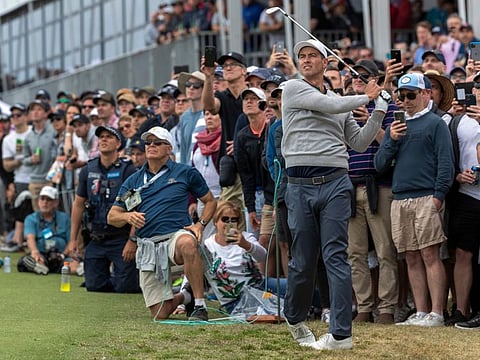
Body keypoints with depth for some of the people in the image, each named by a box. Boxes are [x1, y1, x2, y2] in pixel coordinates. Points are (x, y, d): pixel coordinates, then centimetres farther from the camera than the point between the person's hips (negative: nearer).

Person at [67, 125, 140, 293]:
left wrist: (132, 241, -18)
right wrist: (73, 239, 10)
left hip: (121, 239, -5)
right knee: (94, 286, 3)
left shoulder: (128, 170, -8)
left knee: (125, 288, -7)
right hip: (96, 240, 5)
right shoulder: (88, 170, 8)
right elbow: (78, 204, 13)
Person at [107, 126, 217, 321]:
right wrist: (128, 217, -9)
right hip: (148, 245, 3)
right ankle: (185, 296, 32)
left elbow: (210, 201, 16)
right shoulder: (133, 181, 16)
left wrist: (200, 224, -2)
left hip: (177, 234, -3)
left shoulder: (185, 173, 9)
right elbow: (112, 217, 14)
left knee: (187, 244, -44)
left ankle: (200, 305, -32)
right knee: (160, 314, -4)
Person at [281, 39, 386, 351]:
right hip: (300, 185, -2)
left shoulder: (342, 103, 20)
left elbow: (360, 143, 19)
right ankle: (295, 319, 26)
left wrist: (380, 110, 11)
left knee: (336, 257, -6)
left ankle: (341, 333, -9)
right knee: (303, 260, 3)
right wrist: (367, 97, 8)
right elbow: (332, 106, -5)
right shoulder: (294, 89, 6)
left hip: (335, 184, 2)